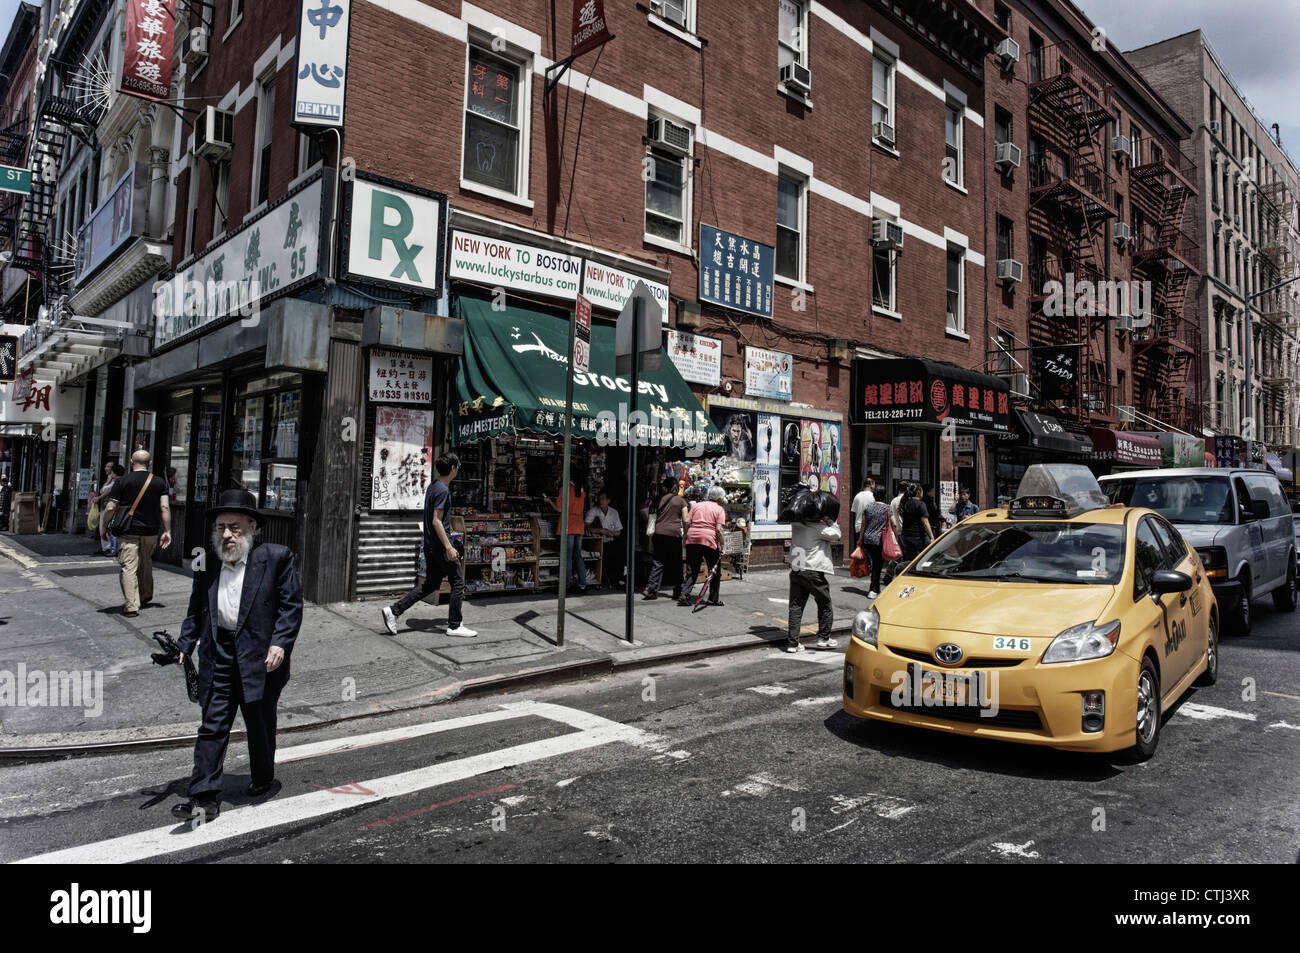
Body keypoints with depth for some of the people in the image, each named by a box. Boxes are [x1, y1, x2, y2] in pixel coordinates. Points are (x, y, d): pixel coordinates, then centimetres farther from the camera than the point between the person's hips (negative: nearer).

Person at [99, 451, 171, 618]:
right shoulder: (159, 482, 3)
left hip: (128, 531, -3)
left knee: (129, 567, -3)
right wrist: (167, 531, 1)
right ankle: (145, 597, 37)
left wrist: (103, 529, 9)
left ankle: (131, 606, -9)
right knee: (146, 563, 21)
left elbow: (110, 508, -4)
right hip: (150, 531, 3)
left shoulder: (121, 482, -3)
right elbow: (165, 507, -2)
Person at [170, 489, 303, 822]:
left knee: (260, 725, 13)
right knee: (212, 726, 2)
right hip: (217, 654, 3)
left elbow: (291, 605, -7)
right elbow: (196, 608, 16)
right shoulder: (208, 561, 7)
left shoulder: (277, 557, -7)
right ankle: (204, 797, 7)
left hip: (260, 656, -3)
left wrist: (280, 643, -17)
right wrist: (184, 644, 6)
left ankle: (263, 780, 34)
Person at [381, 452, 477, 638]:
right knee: (458, 582, 1)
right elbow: (436, 521, -21)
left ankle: (394, 610, 9)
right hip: (439, 545, -9)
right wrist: (449, 547, -21)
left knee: (430, 584, 14)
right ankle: (455, 626, 8)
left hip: (429, 545, 9)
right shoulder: (443, 490, -16)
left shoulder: (432, 486, 13)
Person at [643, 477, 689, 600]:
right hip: (674, 534, -3)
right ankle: (677, 592, 14)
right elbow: (685, 521, -1)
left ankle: (651, 589, -7)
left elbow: (655, 518, 12)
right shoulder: (680, 501, 3)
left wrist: (651, 536, 17)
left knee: (658, 562, 6)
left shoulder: (660, 499, 11)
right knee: (676, 564, 7)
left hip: (659, 533, 3)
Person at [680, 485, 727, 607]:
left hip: (692, 539, 4)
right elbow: (719, 529, -7)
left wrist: (685, 540, 14)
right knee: (715, 572, 11)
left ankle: (685, 594, -3)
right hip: (709, 540, -4)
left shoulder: (696, 506, 16)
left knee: (692, 570, 11)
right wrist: (722, 547, -4)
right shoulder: (720, 509, 4)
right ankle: (713, 599, 14)